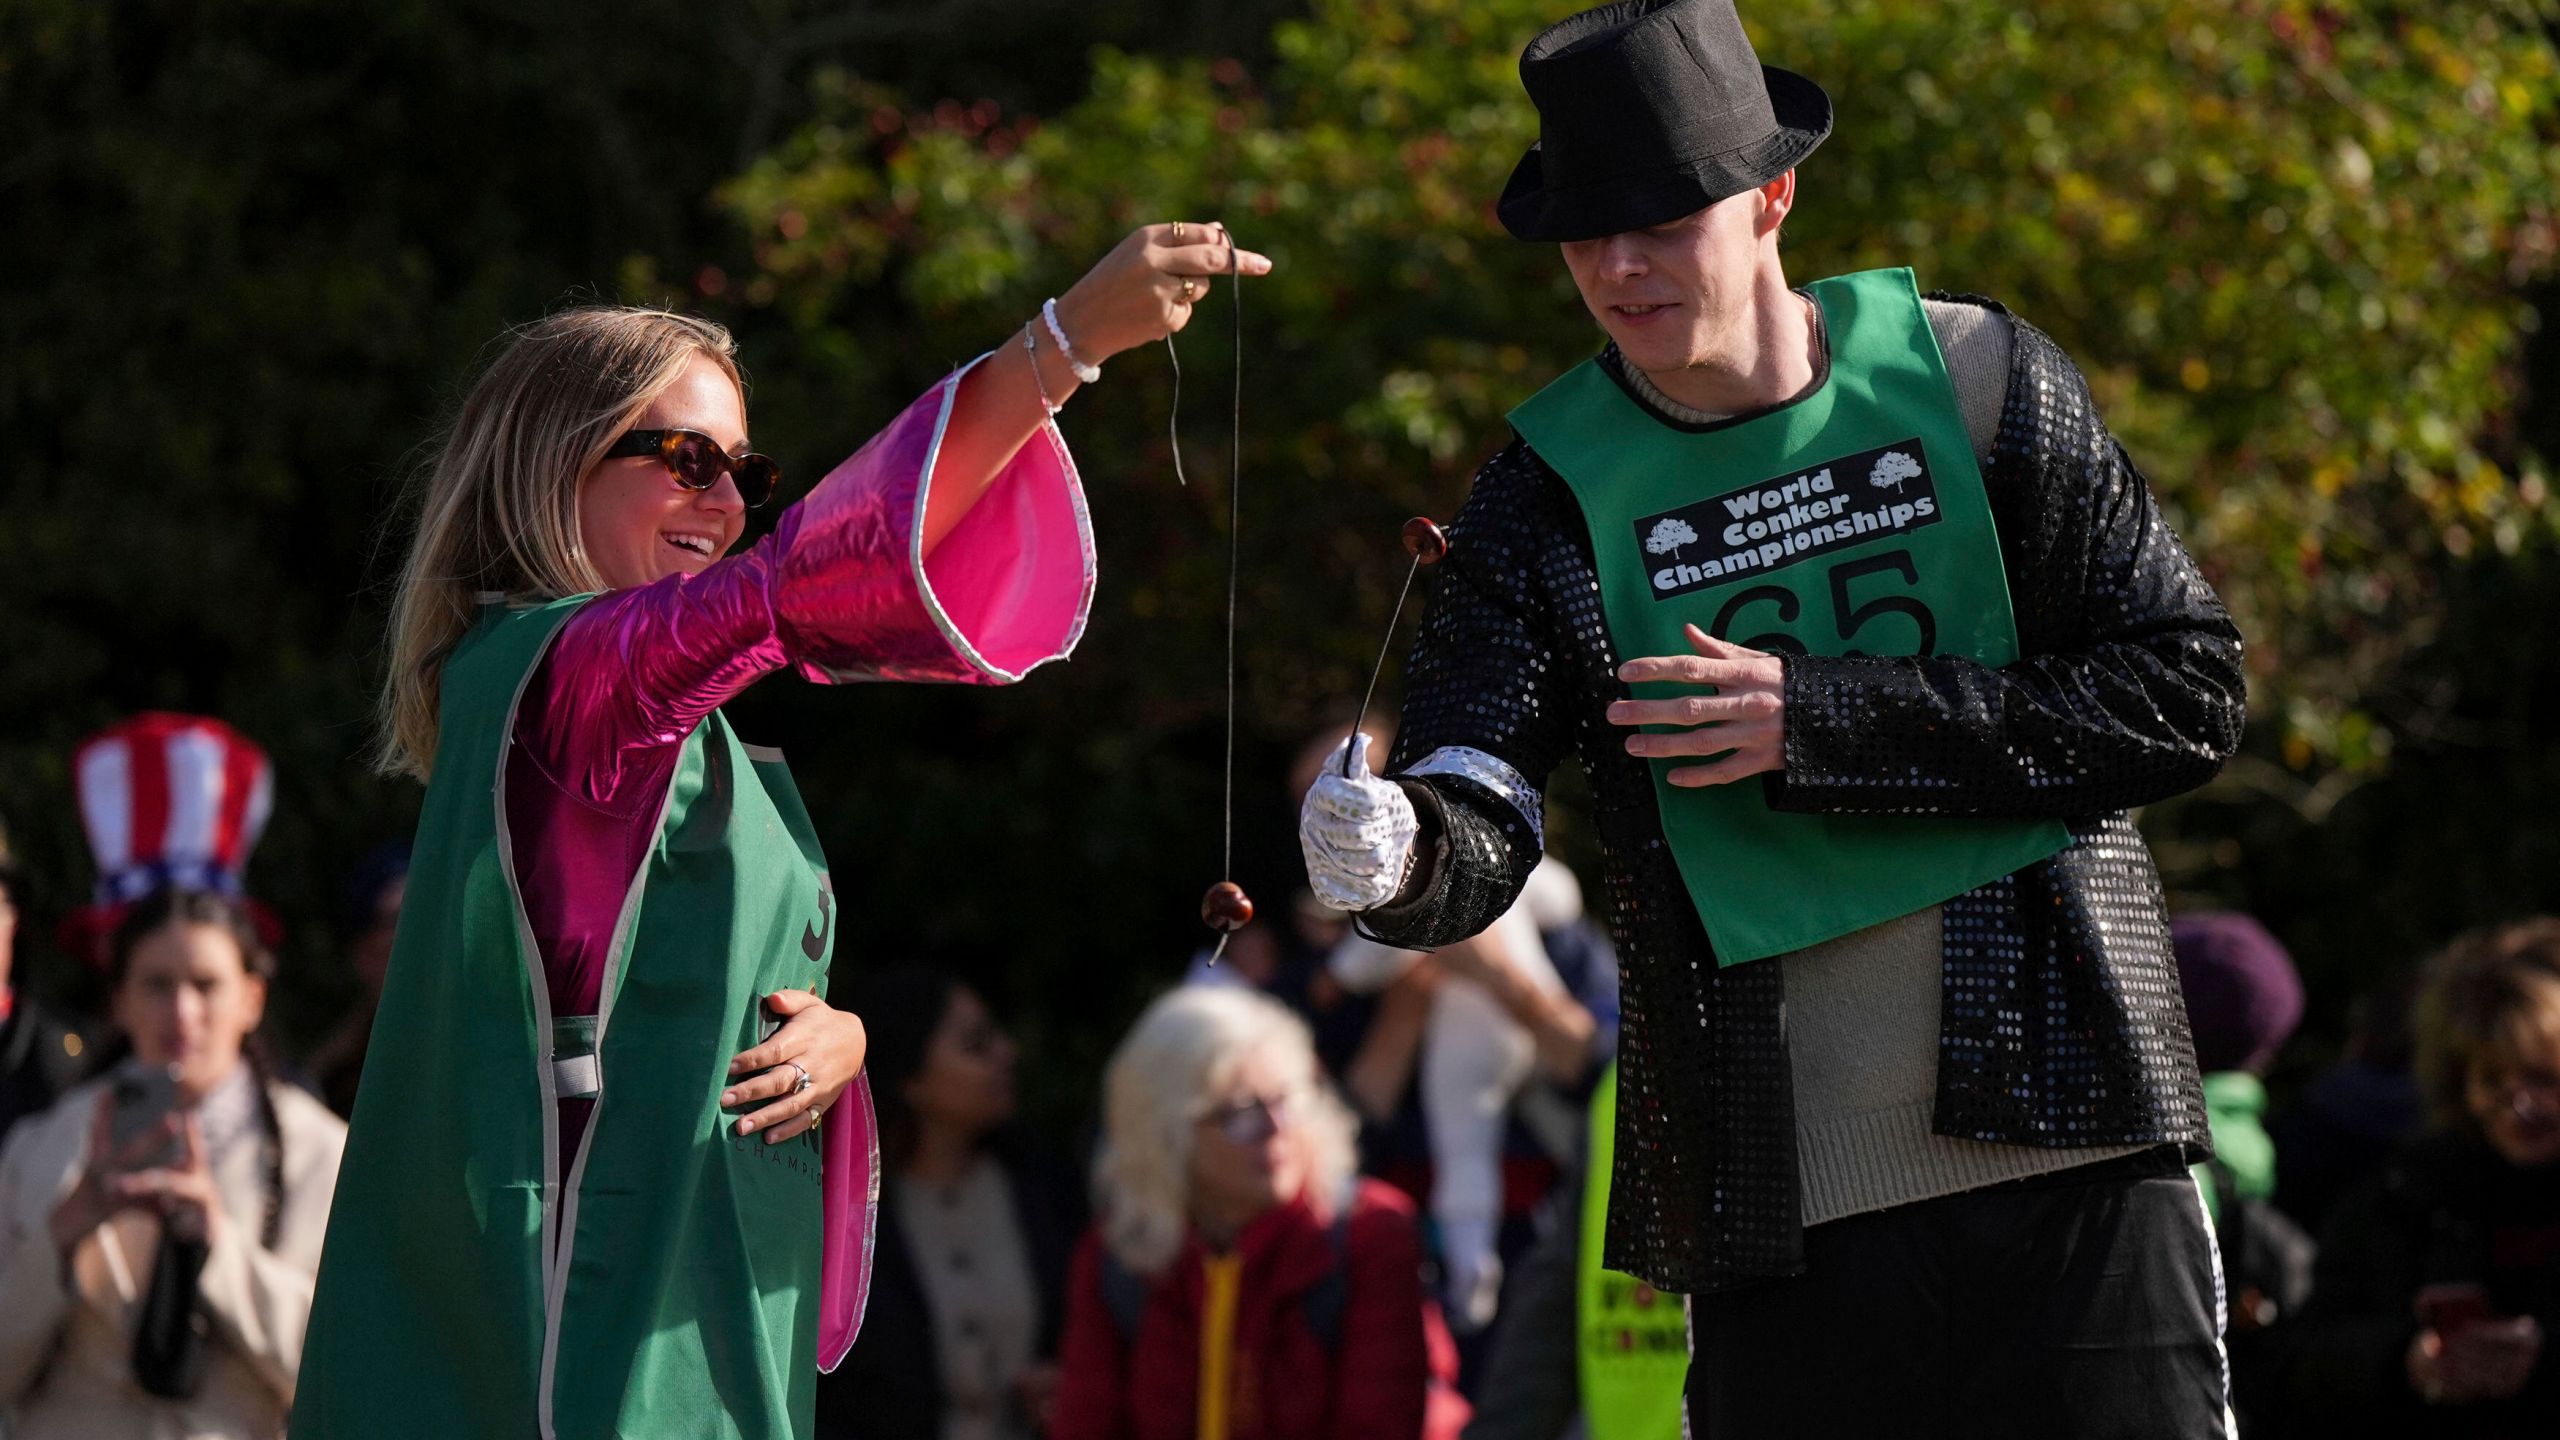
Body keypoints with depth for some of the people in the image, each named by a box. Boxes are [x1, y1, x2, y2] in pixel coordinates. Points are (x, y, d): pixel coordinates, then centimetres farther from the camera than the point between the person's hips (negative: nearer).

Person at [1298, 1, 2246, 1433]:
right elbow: (1477, 823, -8)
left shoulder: (1979, 381, 0)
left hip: (2067, 1159, -1)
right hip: (1780, 1212, 1)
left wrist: (1823, 726, -12)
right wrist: (1396, 851, -34)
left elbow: (2187, 692, -4)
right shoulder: (1554, 492, 1)